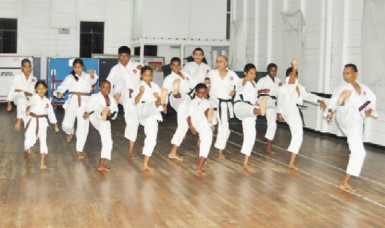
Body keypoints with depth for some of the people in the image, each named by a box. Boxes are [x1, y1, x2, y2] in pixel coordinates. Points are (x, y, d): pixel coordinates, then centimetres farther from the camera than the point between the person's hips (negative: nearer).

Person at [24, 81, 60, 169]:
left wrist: (56, 125, 13)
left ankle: (42, 163, 1)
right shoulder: (34, 97, -6)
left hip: (42, 122, 3)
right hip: (32, 121, -3)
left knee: (43, 140, -3)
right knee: (29, 141, -7)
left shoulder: (47, 101, 5)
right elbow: (29, 103, -26)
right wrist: (27, 109, -49)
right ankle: (27, 149, 33)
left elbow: (51, 113, 12)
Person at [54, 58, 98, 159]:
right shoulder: (70, 78, 9)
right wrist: (58, 93, -23)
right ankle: (70, 132, 26)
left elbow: (93, 80, -15)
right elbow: (62, 87, 1)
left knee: (83, 128, -2)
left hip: (84, 103, 0)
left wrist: (93, 75, -39)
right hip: (73, 102, 0)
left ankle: (79, 151, 8)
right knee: (66, 125, -12)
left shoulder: (88, 76, 7)